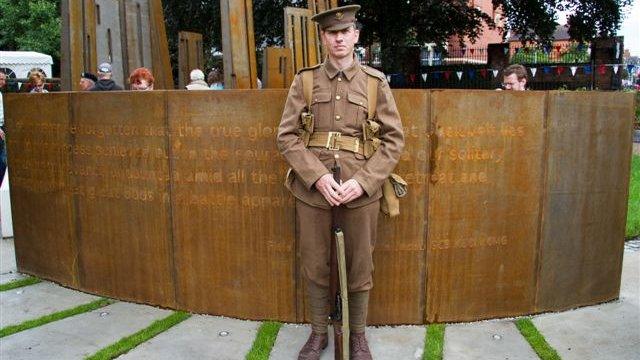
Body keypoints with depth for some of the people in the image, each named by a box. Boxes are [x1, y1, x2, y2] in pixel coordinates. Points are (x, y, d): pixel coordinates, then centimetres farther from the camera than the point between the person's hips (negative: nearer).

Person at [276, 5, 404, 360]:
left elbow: (394, 139, 0)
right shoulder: (304, 81, 4)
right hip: (312, 188, 1)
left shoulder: (375, 82, 3)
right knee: (315, 265, 11)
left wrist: (362, 181, -13)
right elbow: (286, 135, -1)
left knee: (359, 267, 10)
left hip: (360, 189, 0)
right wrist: (318, 176, -14)